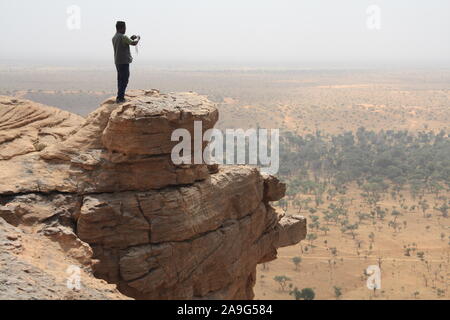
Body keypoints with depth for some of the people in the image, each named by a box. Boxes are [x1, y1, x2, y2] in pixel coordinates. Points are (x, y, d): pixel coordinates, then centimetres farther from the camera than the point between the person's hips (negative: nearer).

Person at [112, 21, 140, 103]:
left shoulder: (114, 37, 13)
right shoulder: (123, 37, -16)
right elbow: (134, 43, -19)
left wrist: (131, 39, 18)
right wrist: (137, 38, 1)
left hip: (117, 61, 9)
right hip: (124, 61, -9)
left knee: (120, 80, 15)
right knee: (124, 80, -6)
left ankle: (120, 97, 18)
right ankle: (120, 98, -9)